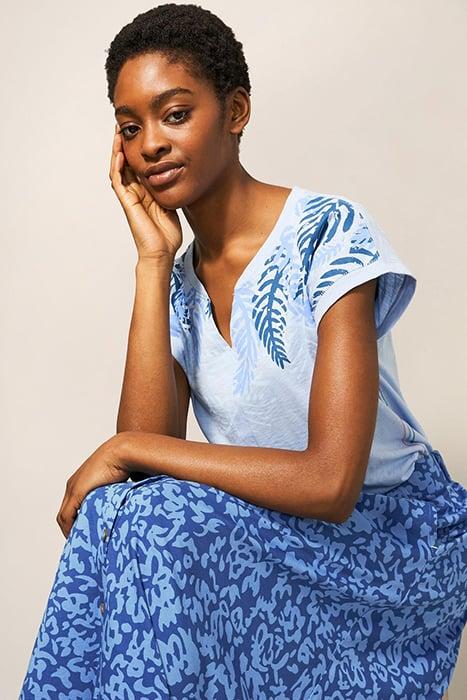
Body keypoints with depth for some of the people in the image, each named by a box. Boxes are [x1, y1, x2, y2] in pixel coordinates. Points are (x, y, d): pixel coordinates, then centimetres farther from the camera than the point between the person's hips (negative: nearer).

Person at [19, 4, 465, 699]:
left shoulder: (331, 233, -17)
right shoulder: (180, 279, 3)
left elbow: (330, 482, -25)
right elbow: (148, 443, -14)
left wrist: (125, 451, -19)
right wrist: (153, 261, -14)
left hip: (392, 529, -5)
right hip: (272, 528, 5)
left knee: (156, 524, -27)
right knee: (114, 514, -22)